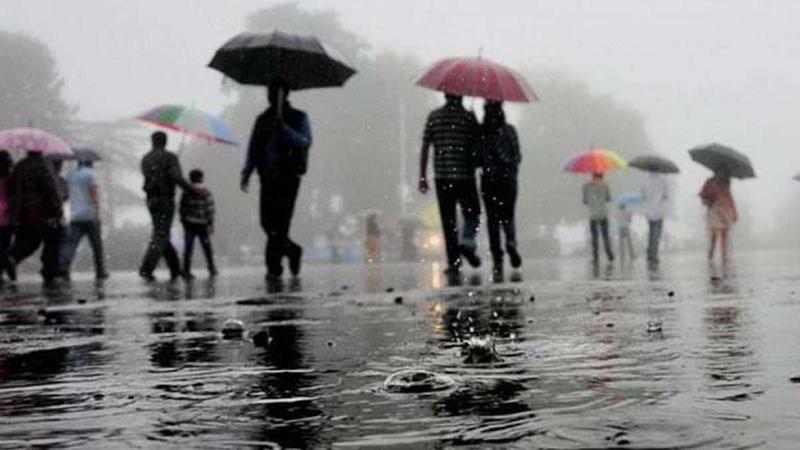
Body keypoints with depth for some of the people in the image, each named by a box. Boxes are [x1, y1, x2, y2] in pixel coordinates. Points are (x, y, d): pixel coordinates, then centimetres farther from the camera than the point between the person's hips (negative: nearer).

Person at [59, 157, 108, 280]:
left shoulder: (71, 175, 16)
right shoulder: (90, 174, -4)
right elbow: (94, 193, -13)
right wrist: (97, 212, -18)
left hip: (74, 216, 5)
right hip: (90, 215, -4)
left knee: (70, 242, -6)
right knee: (97, 244, 7)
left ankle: (63, 266, -27)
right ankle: (100, 272, 13)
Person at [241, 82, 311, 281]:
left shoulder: (298, 118, 4)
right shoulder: (263, 119, 18)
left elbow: (305, 142, -12)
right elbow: (253, 147, 16)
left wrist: (283, 128, -23)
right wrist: (247, 173, 4)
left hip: (288, 177, -5)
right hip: (268, 178, 5)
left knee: (279, 223, -10)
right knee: (268, 222, 1)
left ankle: (274, 267, -4)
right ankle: (292, 250, 24)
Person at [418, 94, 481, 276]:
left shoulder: (434, 116, 4)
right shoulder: (469, 117, -1)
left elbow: (425, 148, 2)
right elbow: (476, 147, -2)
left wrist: (422, 177, 5)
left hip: (441, 175, 2)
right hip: (465, 175, -2)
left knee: (448, 220, 5)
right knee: (472, 214, 14)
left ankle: (454, 262, 3)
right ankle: (467, 242, -12)